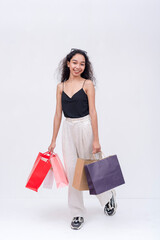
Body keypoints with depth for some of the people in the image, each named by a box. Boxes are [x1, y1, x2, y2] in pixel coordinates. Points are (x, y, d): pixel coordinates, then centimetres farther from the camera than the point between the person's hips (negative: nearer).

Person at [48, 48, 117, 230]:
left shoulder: (88, 84, -4)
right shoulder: (61, 86, 7)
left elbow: (93, 112, -8)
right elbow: (58, 114, 8)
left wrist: (96, 139, -12)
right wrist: (53, 140, 8)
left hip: (85, 127, -3)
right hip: (68, 129, 4)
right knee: (71, 171, 4)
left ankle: (108, 196, 37)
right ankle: (77, 214, 17)